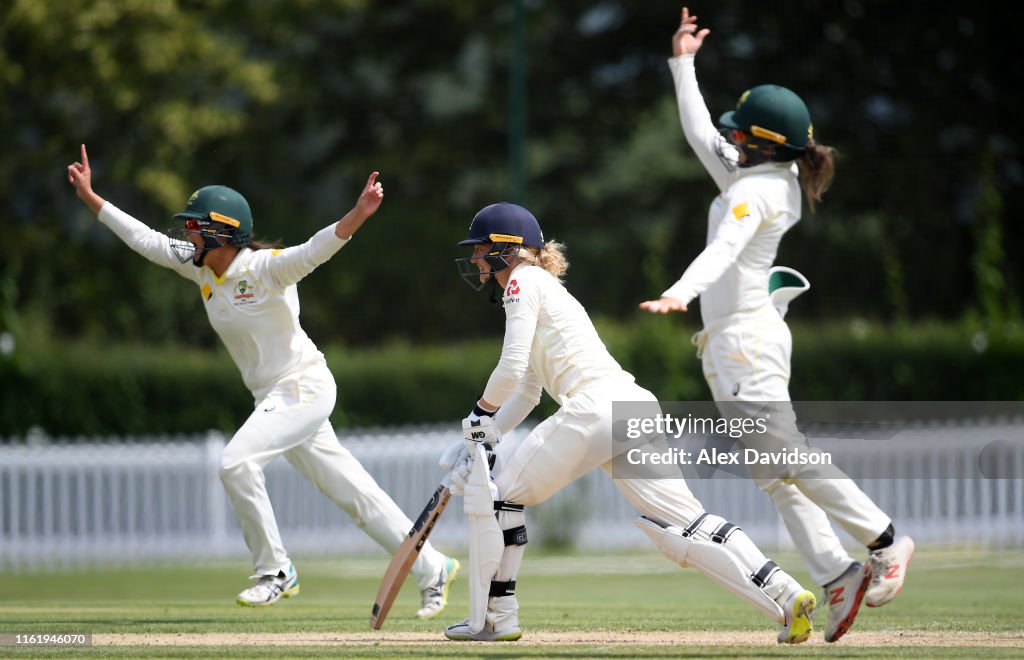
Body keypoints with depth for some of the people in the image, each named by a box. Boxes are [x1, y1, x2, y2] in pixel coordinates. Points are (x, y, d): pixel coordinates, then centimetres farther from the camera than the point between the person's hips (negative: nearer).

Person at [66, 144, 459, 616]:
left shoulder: (265, 268, -18)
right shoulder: (201, 268, 5)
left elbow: (314, 251, -33)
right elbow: (145, 239, 12)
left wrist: (357, 215, -50)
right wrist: (91, 199, 11)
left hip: (305, 387, -8)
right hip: (274, 398, 8)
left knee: (237, 461, -21)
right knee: (353, 494, 10)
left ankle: (276, 573, -9)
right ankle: (432, 569, 17)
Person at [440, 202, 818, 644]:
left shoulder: (523, 281, 3)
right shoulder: (545, 289, 32)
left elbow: (512, 367, -8)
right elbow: (527, 392, 35)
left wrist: (480, 412, 8)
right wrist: (478, 437, 29)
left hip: (595, 406, -9)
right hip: (637, 408, 9)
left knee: (495, 488, 6)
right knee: (682, 523, 0)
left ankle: (493, 619, 7)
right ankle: (785, 595, -14)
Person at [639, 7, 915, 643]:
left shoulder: (756, 189, -12)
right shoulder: (770, 178, 15)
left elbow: (725, 248, -30)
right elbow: (701, 134, 29)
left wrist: (681, 292, -45)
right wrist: (683, 65, 31)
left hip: (747, 339, -10)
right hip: (730, 345, 10)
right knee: (776, 473, 4)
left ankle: (884, 540, -13)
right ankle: (838, 577, -1)